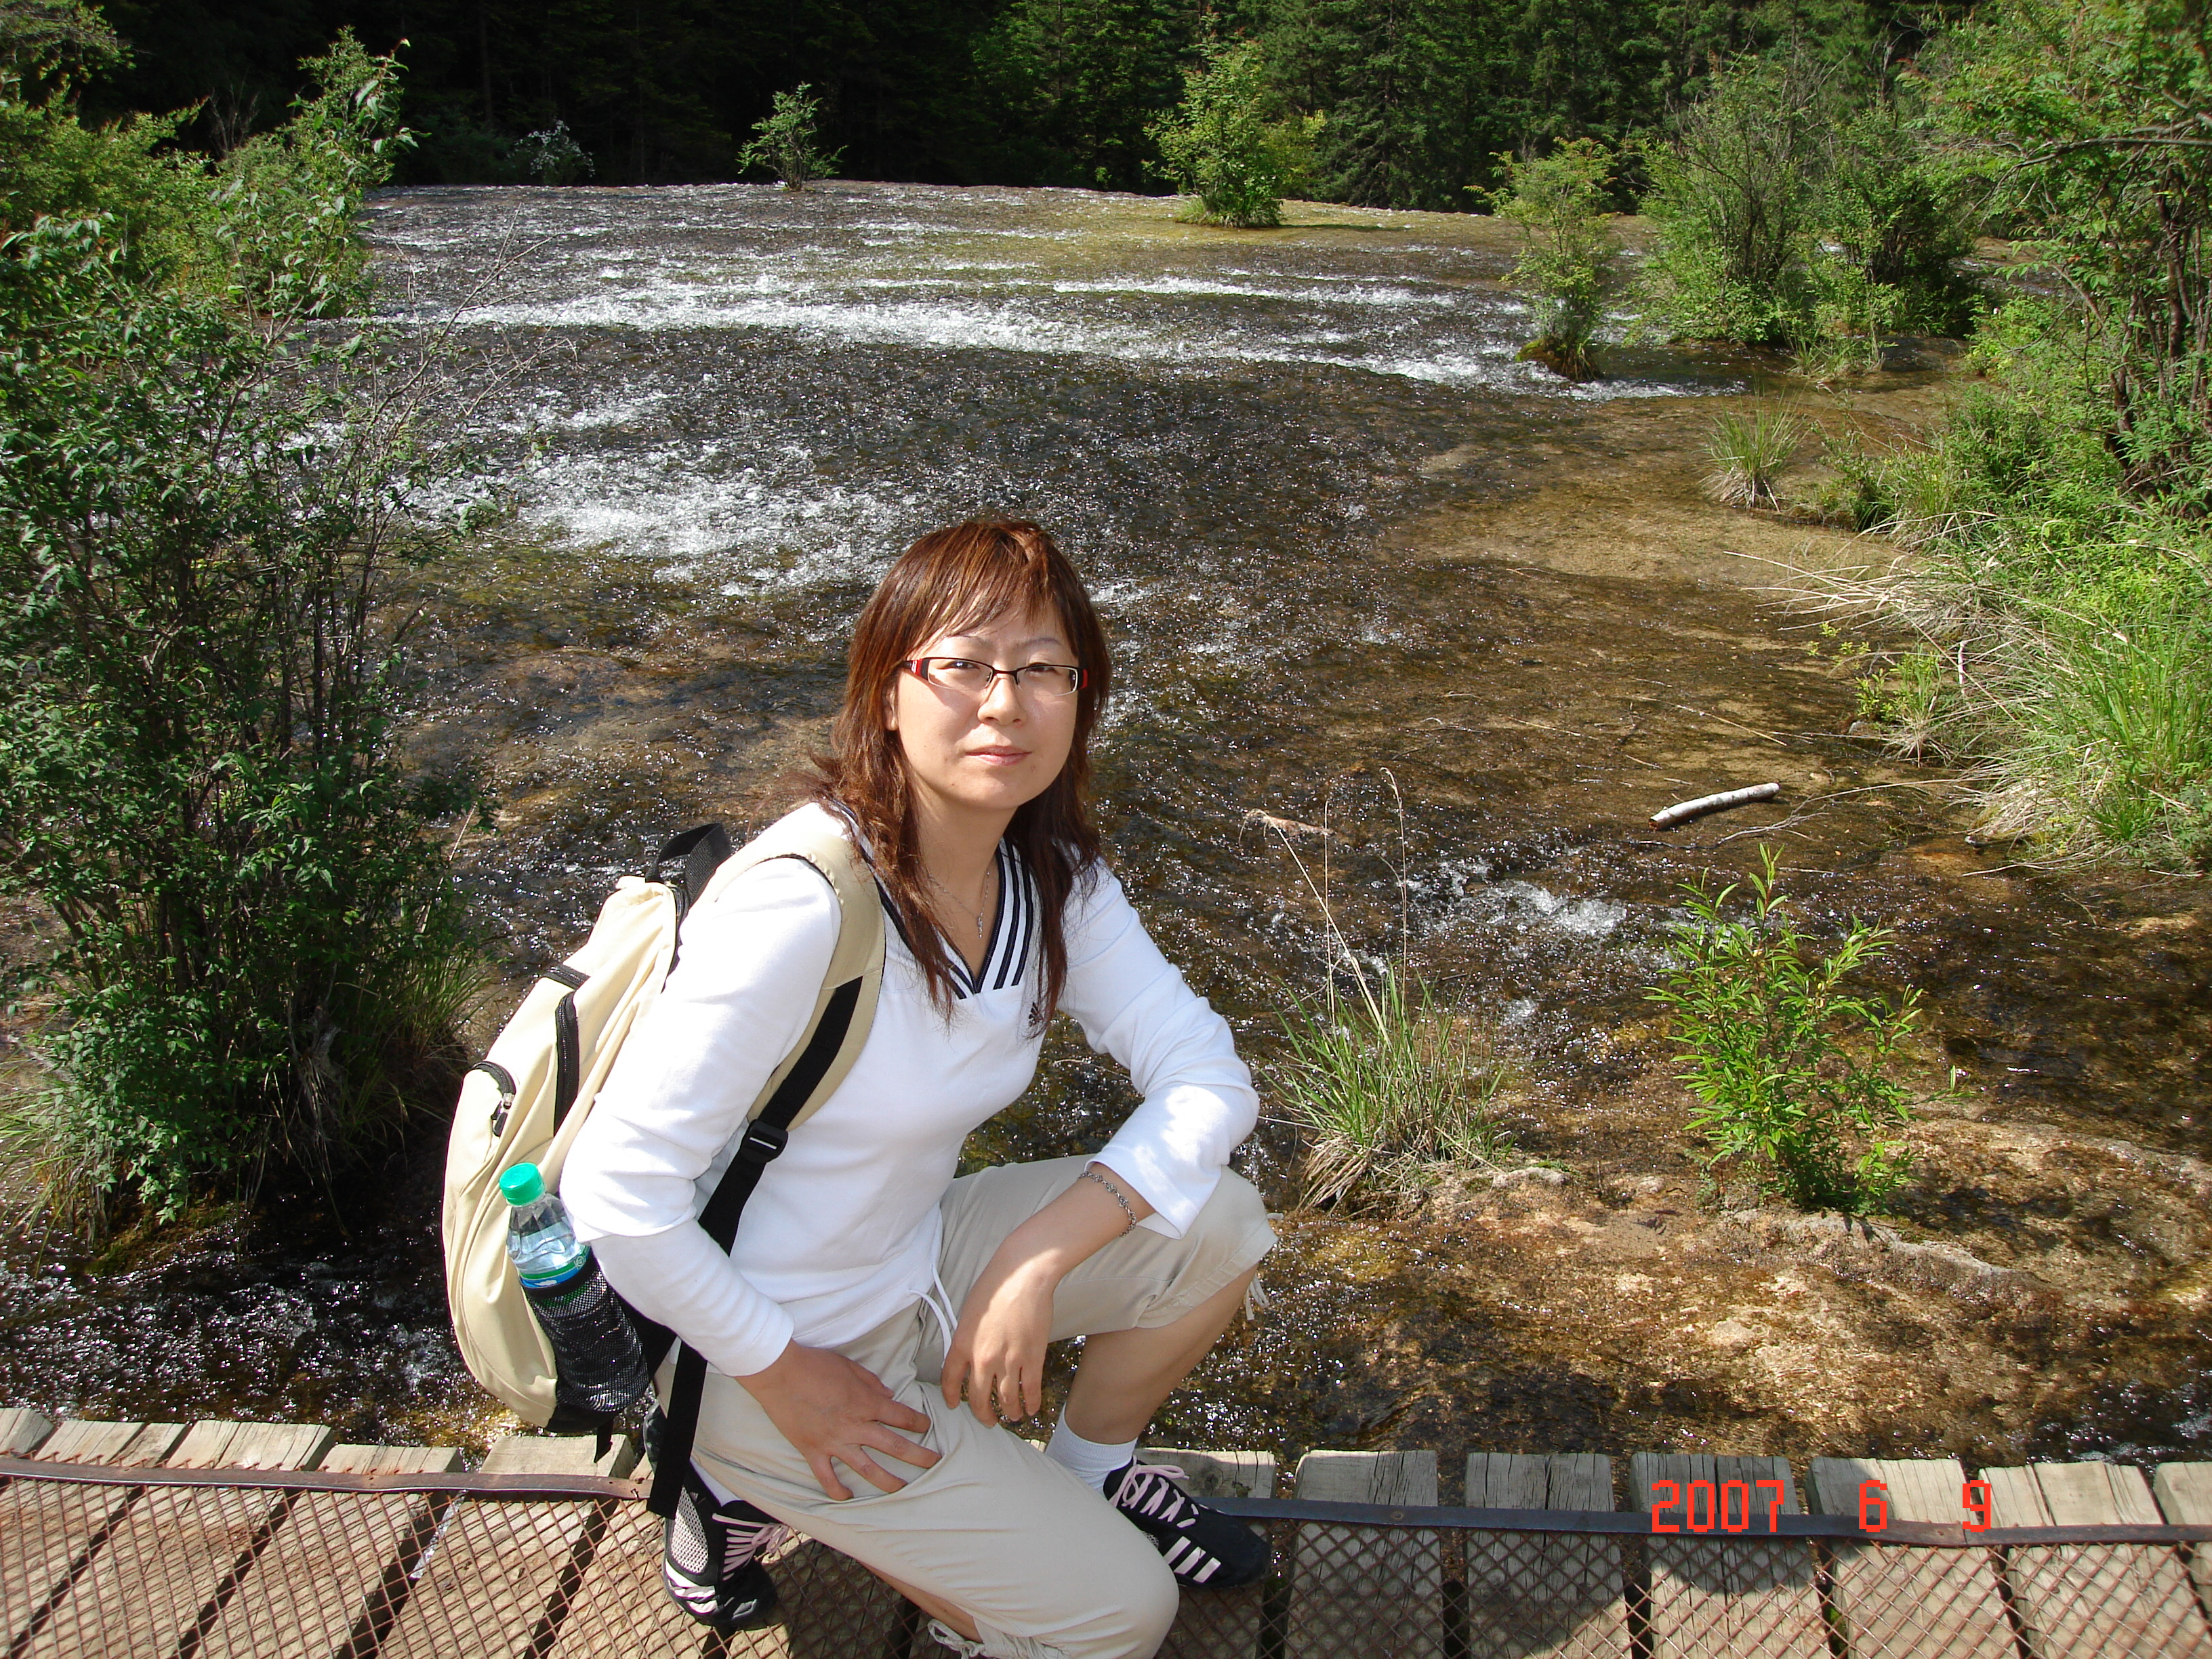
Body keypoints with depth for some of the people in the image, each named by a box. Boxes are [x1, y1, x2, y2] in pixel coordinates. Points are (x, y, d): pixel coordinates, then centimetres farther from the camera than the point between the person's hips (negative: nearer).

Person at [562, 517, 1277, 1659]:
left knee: (1216, 1229, -8)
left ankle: (1089, 1474, 18)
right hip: (768, 1347, -6)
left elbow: (1209, 1080, -10)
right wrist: (783, 1378, -18)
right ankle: (752, 1490, 11)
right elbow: (616, 1191, -28)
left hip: (919, 1263, 7)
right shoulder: (801, 909, -31)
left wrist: (1035, 1260, -22)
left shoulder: (1053, 878, -8)